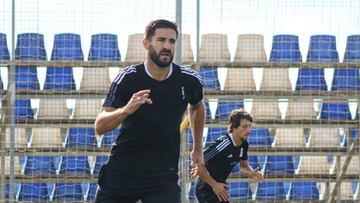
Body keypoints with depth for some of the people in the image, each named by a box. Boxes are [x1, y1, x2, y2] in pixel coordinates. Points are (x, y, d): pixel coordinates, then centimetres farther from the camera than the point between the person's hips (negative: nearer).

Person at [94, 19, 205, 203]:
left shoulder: (189, 80, -3)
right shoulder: (128, 78, -11)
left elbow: (196, 107, 21)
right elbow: (99, 127, -17)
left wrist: (198, 148, 25)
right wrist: (126, 110, -34)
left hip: (163, 176, 1)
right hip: (121, 172, 0)